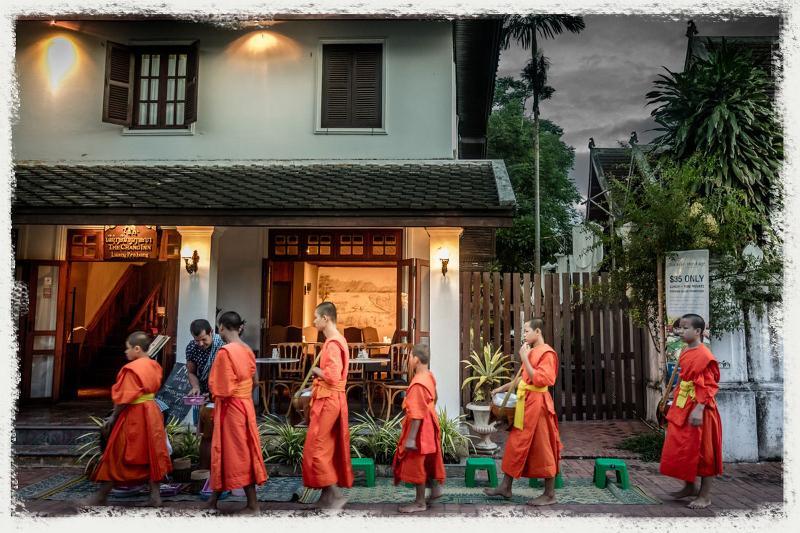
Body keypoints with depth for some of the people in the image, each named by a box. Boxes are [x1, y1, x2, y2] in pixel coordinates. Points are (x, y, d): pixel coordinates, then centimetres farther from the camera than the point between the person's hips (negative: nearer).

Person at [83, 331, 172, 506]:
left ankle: (102, 495, 20)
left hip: (133, 416, -7)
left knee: (118, 456, 7)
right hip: (151, 413, 7)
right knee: (152, 454, 9)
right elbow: (153, 390, 8)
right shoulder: (154, 366, 5)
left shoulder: (132, 369, -17)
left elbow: (124, 399, -17)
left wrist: (113, 417, -6)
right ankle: (155, 495, 11)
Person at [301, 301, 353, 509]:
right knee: (328, 448, 13)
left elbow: (332, 376, -27)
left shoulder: (332, 343, -19)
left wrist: (316, 371, -10)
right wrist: (315, 384, 12)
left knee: (315, 449, -4)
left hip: (328, 401, -10)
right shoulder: (335, 340, 13)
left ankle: (335, 494, 1)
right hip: (330, 399, 10)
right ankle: (329, 493, 21)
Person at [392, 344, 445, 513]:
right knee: (428, 461, 21)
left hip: (420, 429, -9)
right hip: (428, 426, 9)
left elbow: (417, 414, -27)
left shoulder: (418, 383, -27)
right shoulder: (429, 376, 3)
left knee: (416, 464, 3)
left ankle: (420, 502, 13)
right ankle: (435, 489, 31)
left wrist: (411, 438, -24)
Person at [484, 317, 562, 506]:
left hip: (537, 404, -9)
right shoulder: (532, 351, 12)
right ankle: (505, 487, 22)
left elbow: (539, 380, -21)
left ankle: (549, 495, 13)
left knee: (542, 448, 1)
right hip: (525, 403, 9)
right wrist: (502, 388, 22)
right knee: (516, 445, 13)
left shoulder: (546, 353, -13)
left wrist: (524, 359, -18)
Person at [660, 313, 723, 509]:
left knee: (702, 452, 2)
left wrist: (699, 409, -25)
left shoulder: (704, 355, -17)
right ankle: (689, 487, 32)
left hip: (699, 411, -9)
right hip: (682, 409, 9)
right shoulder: (685, 353, 9)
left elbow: (709, 386, -19)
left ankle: (705, 496, 14)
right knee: (681, 449, 16)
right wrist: (676, 405, 19)